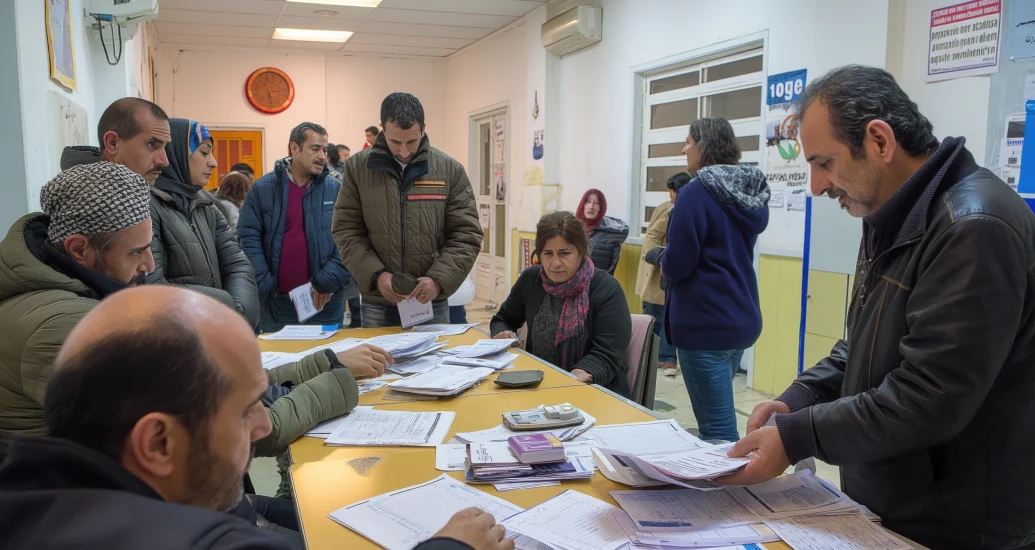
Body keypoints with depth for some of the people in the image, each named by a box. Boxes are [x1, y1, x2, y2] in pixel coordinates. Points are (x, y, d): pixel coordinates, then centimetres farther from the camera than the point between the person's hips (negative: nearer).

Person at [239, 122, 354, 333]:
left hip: (325, 301, 0)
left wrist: (328, 282, -14)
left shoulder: (336, 189, 1)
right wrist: (264, 286, -11)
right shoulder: (263, 188, 1)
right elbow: (248, 238, -3)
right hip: (276, 301, 0)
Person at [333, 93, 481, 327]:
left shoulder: (450, 170, -2)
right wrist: (376, 275, -14)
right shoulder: (357, 167, -1)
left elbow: (466, 235, -2)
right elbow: (346, 230, 0)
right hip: (377, 303, 0)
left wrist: (439, 279, -16)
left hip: (432, 301, 0)